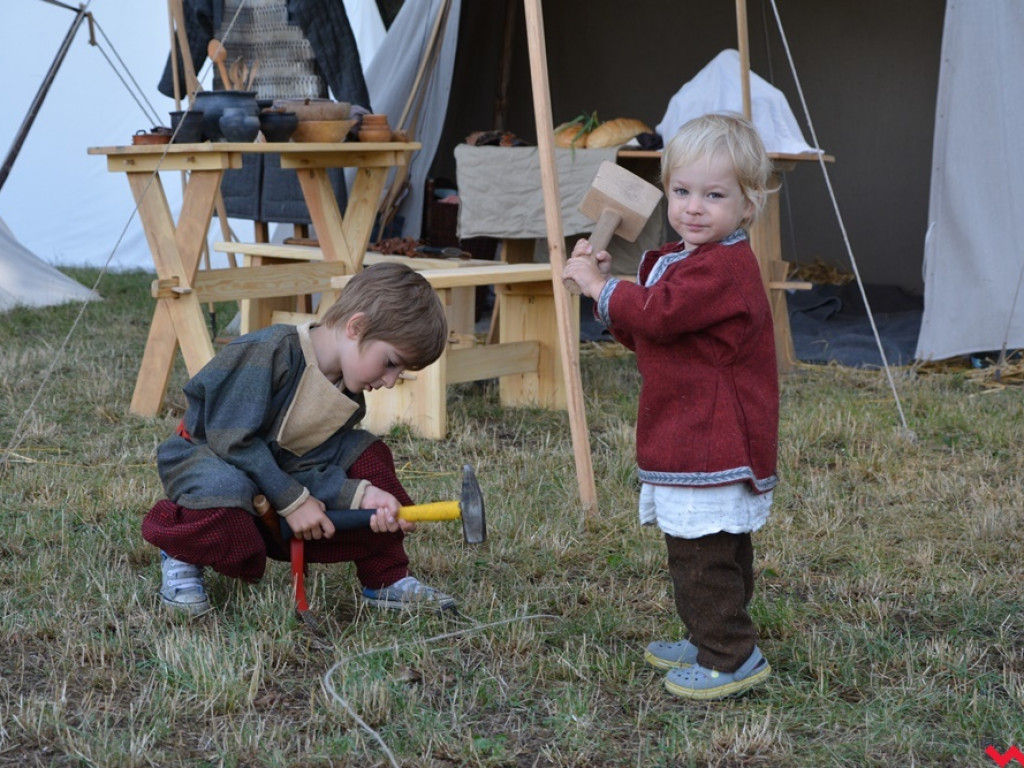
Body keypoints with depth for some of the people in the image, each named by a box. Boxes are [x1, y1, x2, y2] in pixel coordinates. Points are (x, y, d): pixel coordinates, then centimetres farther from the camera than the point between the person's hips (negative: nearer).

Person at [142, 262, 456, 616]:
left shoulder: (350, 399, -1)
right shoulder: (268, 353, -26)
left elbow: (307, 465, -11)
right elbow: (233, 440, -28)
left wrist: (359, 494, -28)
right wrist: (293, 501, -27)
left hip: (278, 472, 7)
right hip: (203, 458, -7)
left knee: (367, 454, -7)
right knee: (224, 489, -43)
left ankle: (386, 580, -2)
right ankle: (183, 558, -9)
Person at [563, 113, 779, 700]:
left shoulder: (725, 268, -18)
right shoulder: (676, 259, 16)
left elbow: (657, 314, -27)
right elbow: (642, 335, 21)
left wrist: (598, 285, -14)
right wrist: (606, 282, 8)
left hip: (713, 447, -11)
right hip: (686, 441, 11)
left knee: (703, 555, -7)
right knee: (714, 551, 21)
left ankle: (731, 658, 1)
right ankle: (710, 641, 33)